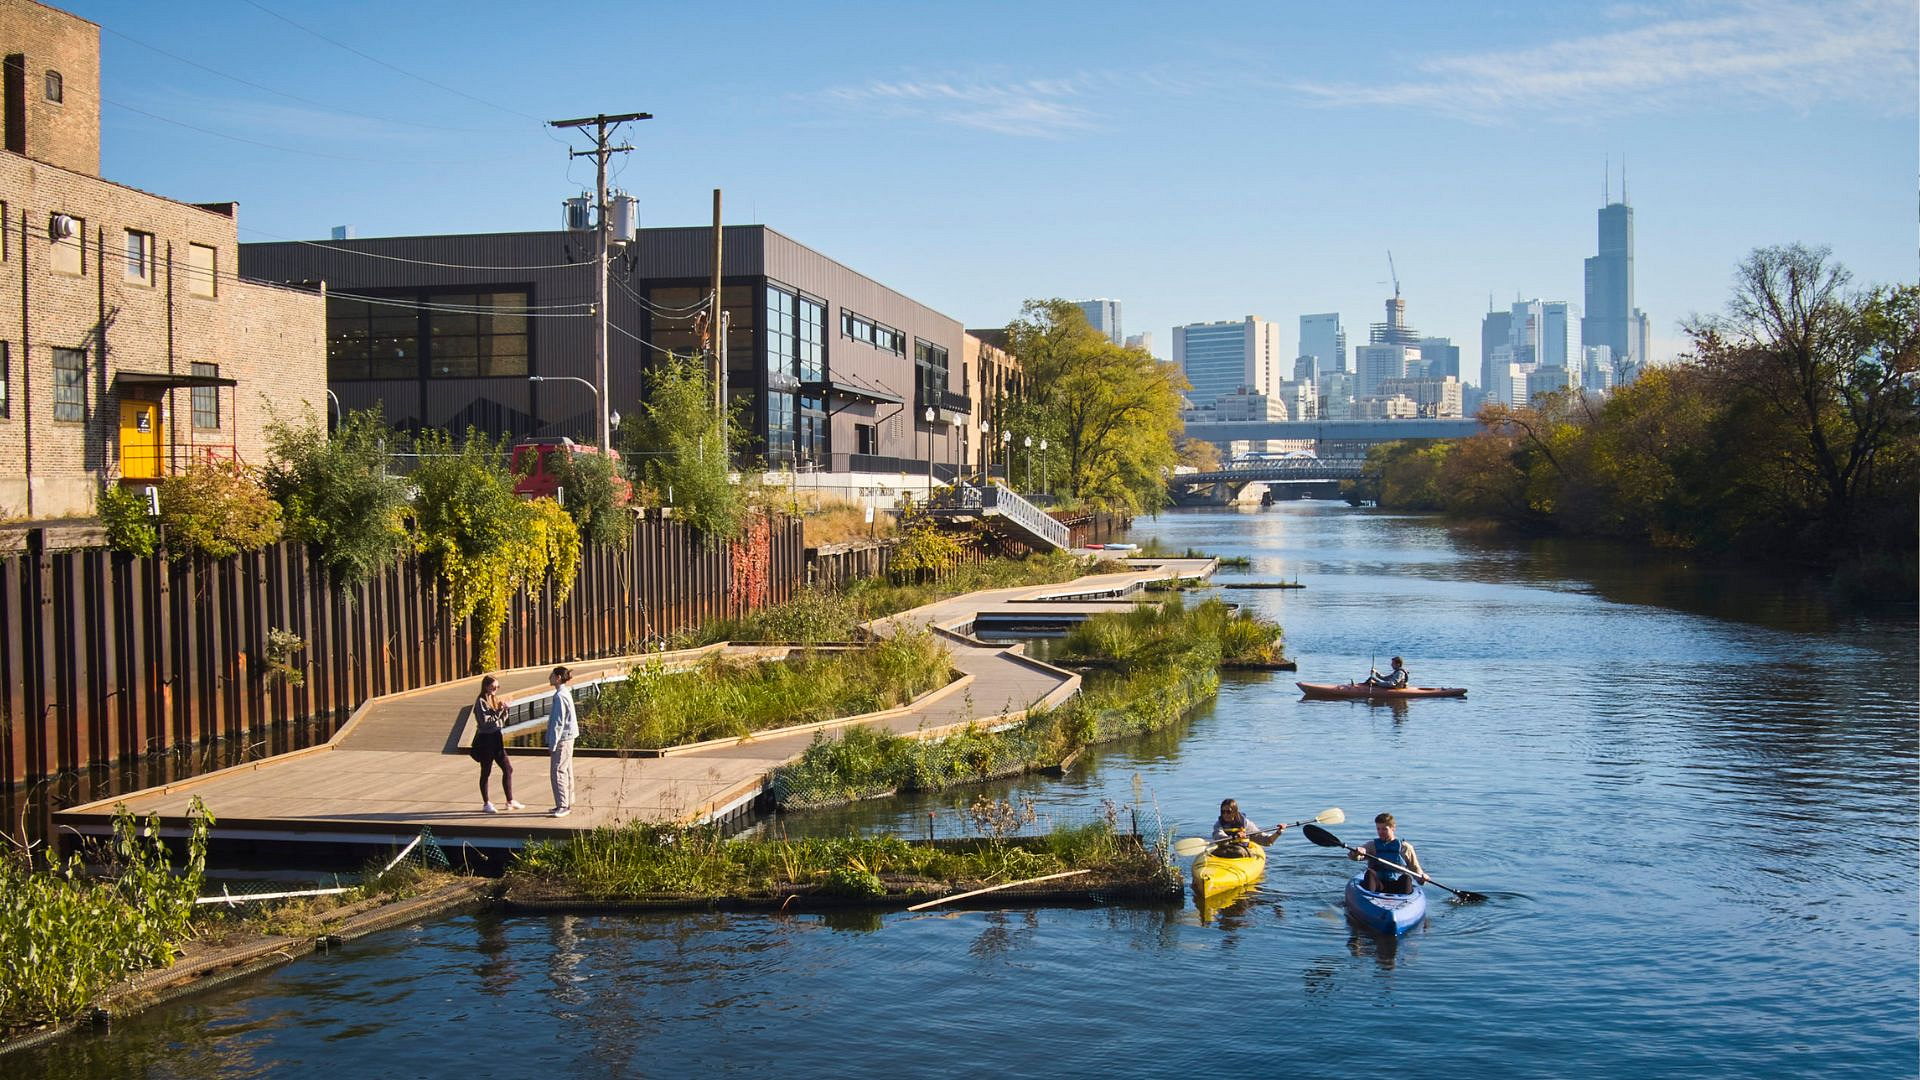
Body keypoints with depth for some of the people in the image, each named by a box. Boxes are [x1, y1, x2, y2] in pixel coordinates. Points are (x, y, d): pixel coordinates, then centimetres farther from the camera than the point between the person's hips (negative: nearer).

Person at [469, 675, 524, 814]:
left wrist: (504, 711, -3)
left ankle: (510, 801, 17)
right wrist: (498, 712, -20)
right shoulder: (481, 701, -11)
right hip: (485, 740, -8)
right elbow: (484, 721, -20)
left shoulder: (495, 699, 12)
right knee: (486, 772, 3)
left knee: (508, 769, 8)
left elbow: (502, 720, 15)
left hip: (497, 739, 8)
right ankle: (486, 804, 12)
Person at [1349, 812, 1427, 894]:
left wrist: (1422, 876, -9)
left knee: (1406, 878, -30)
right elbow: (1352, 856, -4)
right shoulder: (1372, 845, 12)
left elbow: (1415, 869, 14)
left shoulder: (1405, 848, 12)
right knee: (1370, 873, -29)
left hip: (1397, 886, 0)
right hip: (1377, 884, 0)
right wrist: (1356, 852, -29)